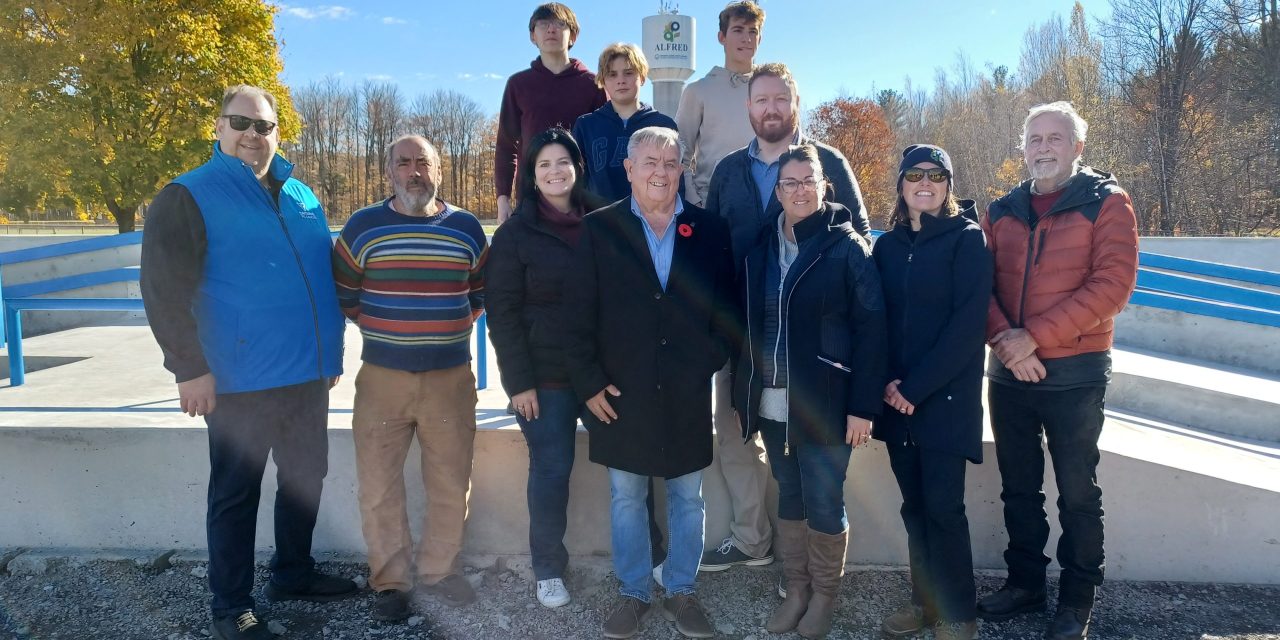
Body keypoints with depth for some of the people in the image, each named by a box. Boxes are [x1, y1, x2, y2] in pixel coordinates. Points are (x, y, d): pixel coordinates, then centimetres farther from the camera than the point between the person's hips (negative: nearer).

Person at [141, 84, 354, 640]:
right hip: (241, 379, -6)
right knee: (236, 491, 6)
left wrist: (331, 352, 17)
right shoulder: (188, 197, -6)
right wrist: (191, 368, -16)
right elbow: (164, 290, -11)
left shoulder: (301, 196, 12)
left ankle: (292, 572, 35)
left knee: (305, 477, 16)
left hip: (307, 373, 6)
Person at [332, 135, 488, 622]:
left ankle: (437, 570, 28)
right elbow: (340, 293, 9)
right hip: (381, 377, -1)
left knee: (451, 486, 8)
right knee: (378, 488, 6)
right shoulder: (362, 227, 1)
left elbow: (482, 292, 15)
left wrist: (453, 327, 5)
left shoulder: (467, 228, 5)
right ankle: (391, 580, 24)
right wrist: (380, 327, 5)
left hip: (451, 378, 1)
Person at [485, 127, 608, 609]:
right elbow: (502, 312, -5)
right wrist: (519, 380, -11)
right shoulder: (515, 234, -2)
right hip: (546, 375, -3)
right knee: (551, 469, 1)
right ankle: (548, 568, 20)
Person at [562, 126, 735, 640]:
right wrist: (589, 383, -7)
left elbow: (726, 308, 6)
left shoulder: (709, 230, 3)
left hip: (689, 394, 1)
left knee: (687, 497, 13)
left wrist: (709, 362, -4)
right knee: (626, 498, 12)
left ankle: (681, 594, 30)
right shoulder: (599, 228, -1)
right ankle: (633, 594, 29)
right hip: (620, 392, -1)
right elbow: (578, 315, -4)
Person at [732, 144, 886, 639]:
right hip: (772, 403, 4)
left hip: (824, 403, -4)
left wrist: (862, 405, -14)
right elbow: (746, 325, 8)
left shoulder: (847, 247, -6)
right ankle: (796, 589, 31)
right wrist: (741, 395, 6)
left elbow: (870, 329, -10)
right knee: (789, 499, 15)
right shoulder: (759, 248, 7)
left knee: (824, 503, 6)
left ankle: (824, 594, 28)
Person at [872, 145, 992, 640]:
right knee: (914, 506, 11)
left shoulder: (967, 239, -4)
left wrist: (917, 388, -15)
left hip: (946, 397, -4)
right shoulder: (887, 246, 10)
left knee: (942, 507, -3)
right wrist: (887, 381, -6)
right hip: (897, 398, 4)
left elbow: (968, 324, -12)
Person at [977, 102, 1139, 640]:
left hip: (1074, 374, -4)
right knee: (1018, 488, 14)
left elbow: (1112, 284, -14)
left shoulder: (1106, 203, -4)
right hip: (1008, 372, 4)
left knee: (1077, 492, 7)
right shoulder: (1002, 211, 9)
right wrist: (1003, 338, -16)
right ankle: (1024, 583, 30)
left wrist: (1036, 337, -20)